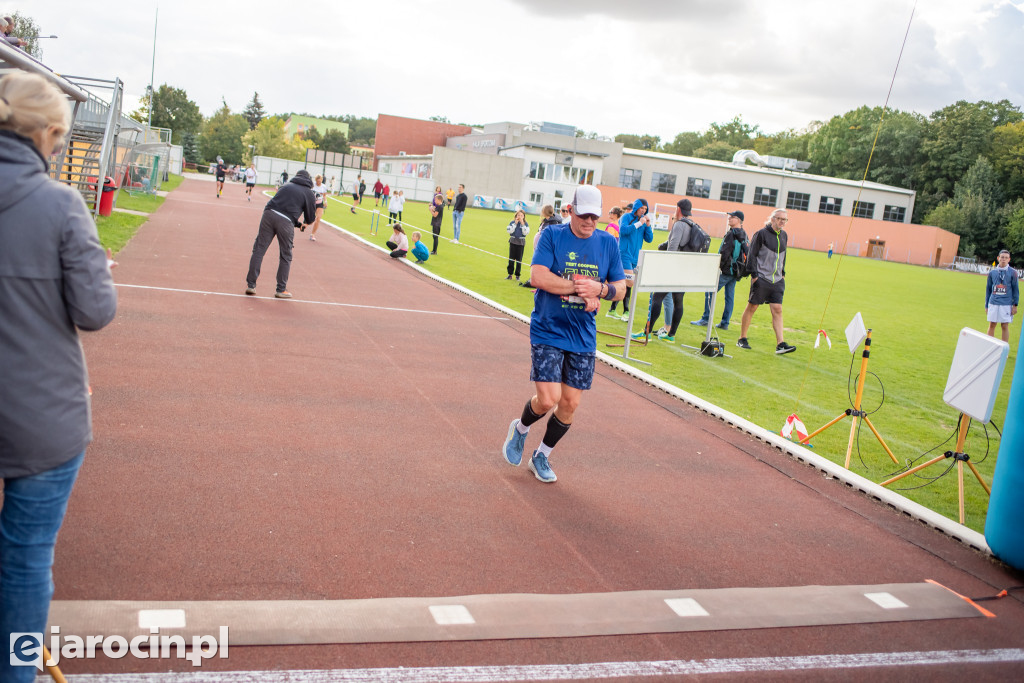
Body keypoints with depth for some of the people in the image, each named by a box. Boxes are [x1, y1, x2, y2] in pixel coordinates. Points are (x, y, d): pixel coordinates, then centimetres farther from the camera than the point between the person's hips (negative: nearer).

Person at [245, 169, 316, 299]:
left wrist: (298, 224, 34)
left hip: (269, 214, 3)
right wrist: (304, 223, 37)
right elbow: (310, 218, 12)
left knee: (259, 250, 8)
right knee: (286, 256, 11)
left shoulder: (287, 186, 25)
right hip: (286, 222, -3)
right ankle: (281, 289, 15)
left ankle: (250, 284, 7)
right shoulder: (309, 193, 13)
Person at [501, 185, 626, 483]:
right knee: (548, 400, -11)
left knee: (570, 403, 6)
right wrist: (580, 289, -18)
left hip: (583, 336, 4)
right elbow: (537, 277, -18)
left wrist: (599, 288, -14)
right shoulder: (552, 235, -6)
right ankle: (520, 429, 24)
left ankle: (542, 456, 29)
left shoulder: (608, 243, 6)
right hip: (548, 332, -4)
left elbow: (621, 287, 8)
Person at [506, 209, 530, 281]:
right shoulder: (512, 222, 4)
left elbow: (526, 232, -11)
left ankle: (517, 275, 7)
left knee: (519, 260, 0)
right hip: (513, 242, 1)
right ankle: (510, 274, 10)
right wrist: (515, 223, -11)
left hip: (521, 243, -1)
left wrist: (522, 224, -13)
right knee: (511, 259, 3)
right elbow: (509, 230, -9)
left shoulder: (525, 224, 2)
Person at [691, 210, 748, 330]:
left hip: (726, 270, -9)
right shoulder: (744, 235, 12)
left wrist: (717, 266, -14)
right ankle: (725, 323, 12)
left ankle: (705, 319, 0)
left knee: (710, 293, -1)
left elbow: (724, 253, -20)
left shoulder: (731, 234, -15)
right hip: (736, 272, 9)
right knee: (730, 296, 9)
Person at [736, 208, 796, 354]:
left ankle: (781, 344, -8)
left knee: (777, 310, -3)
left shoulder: (784, 236, 12)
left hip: (777, 280, 5)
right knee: (752, 307, 3)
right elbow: (752, 255, -7)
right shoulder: (761, 234, -7)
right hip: (762, 278, -5)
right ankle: (742, 339, 16)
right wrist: (754, 275, -11)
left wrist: (782, 274, 18)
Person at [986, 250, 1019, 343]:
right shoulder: (992, 272, 8)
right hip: (993, 303, 2)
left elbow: (1015, 289, 2)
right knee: (991, 325, 6)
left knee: (1005, 326, 1)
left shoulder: (1012, 272, 1)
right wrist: (986, 305, 12)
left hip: (1006, 304, -2)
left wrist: (1015, 305, -4)